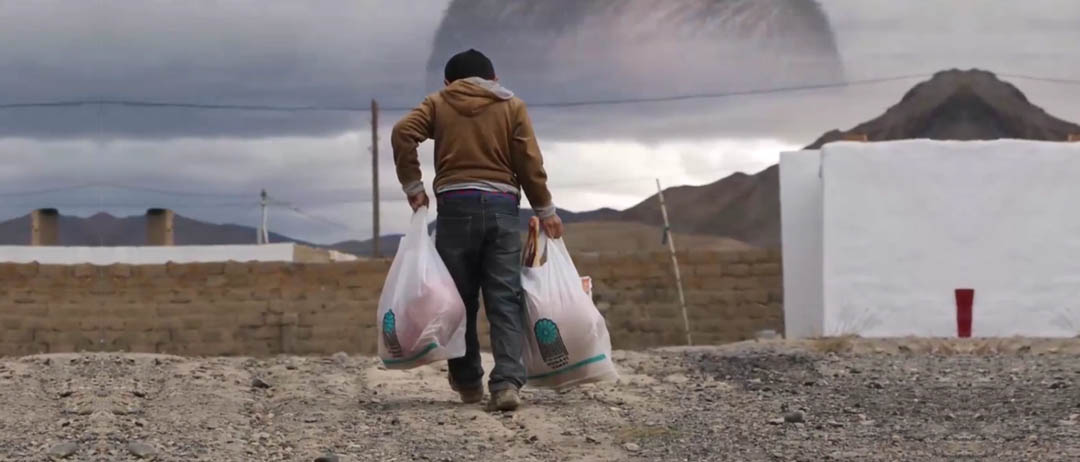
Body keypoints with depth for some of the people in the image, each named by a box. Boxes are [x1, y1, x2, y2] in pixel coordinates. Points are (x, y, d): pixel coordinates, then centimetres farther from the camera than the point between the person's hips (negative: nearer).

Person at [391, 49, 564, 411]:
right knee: (505, 299, -4)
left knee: (459, 299, 9)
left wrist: (412, 186, 2)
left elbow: (403, 133, -3)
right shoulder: (512, 106, 13)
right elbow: (530, 163, 3)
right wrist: (545, 210, 9)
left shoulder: (438, 103, 14)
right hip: (502, 206, 0)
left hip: (455, 205, 0)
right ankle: (507, 382, -19)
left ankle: (468, 382, 16)